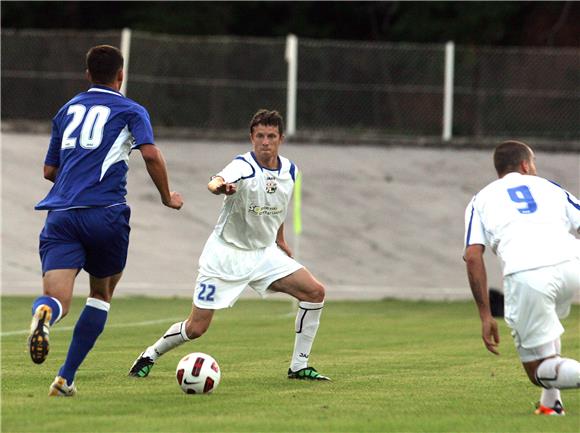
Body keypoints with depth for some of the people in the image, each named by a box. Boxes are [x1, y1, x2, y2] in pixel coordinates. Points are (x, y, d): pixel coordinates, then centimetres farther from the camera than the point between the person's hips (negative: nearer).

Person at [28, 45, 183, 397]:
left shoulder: (67, 110, 23)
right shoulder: (131, 111, 10)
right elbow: (151, 154, -8)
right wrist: (168, 197, 7)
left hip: (61, 213, 2)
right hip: (105, 213, -2)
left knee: (57, 299, -11)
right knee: (102, 294, 20)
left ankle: (44, 313, -50)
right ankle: (66, 378, 12)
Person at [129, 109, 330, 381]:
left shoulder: (289, 170, -1)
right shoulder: (243, 167, -23)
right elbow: (216, 182, -47)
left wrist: (279, 239, 24)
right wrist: (220, 186, -70)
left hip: (264, 253, 6)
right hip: (226, 254, -6)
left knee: (315, 292, -11)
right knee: (196, 328, -5)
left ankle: (299, 366, 0)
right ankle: (150, 355, 24)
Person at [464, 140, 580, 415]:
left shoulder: (481, 200, 26)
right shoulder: (547, 187, 30)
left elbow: (473, 256, 10)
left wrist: (485, 316, 9)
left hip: (525, 274, -3)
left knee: (538, 370, 6)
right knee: (545, 323, 36)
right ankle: (551, 402, 26)